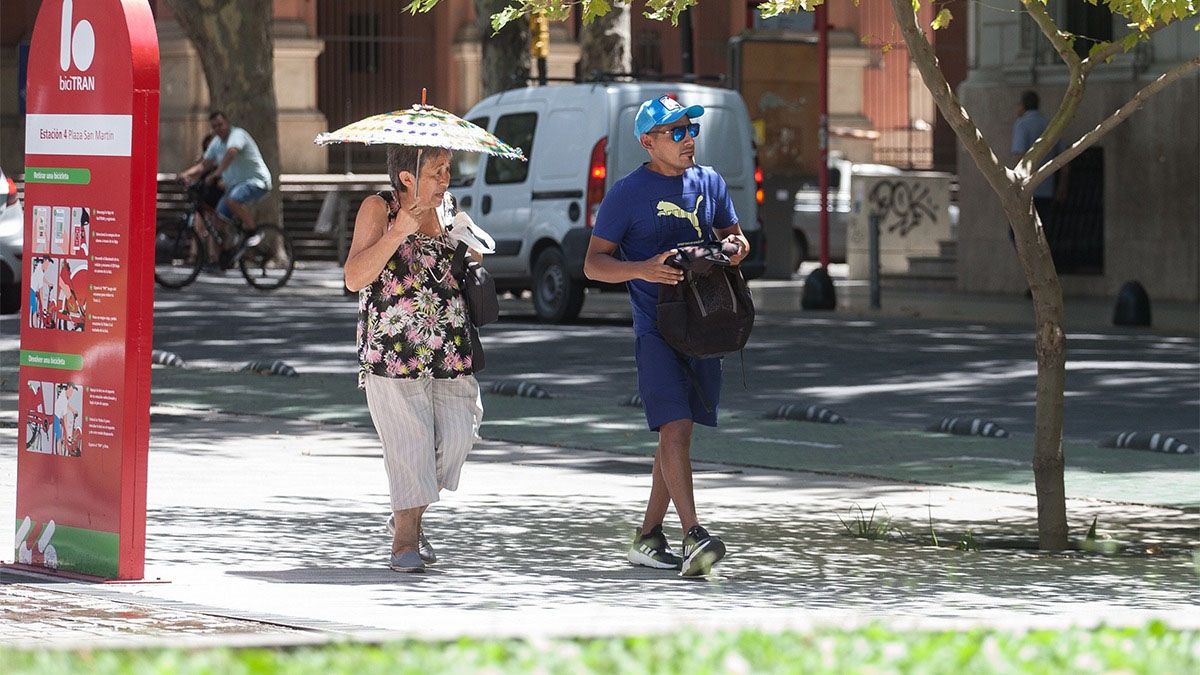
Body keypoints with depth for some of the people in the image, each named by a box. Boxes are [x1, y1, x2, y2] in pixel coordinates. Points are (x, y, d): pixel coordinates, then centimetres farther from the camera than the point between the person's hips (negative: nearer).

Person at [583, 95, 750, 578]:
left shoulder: (710, 183, 11)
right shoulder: (628, 193, -4)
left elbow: (731, 233, 24)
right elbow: (594, 263, -3)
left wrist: (737, 246, -1)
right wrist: (643, 269, -21)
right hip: (656, 329, -6)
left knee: (678, 433, 9)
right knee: (675, 429, -17)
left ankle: (647, 537, 18)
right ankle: (694, 537, -24)